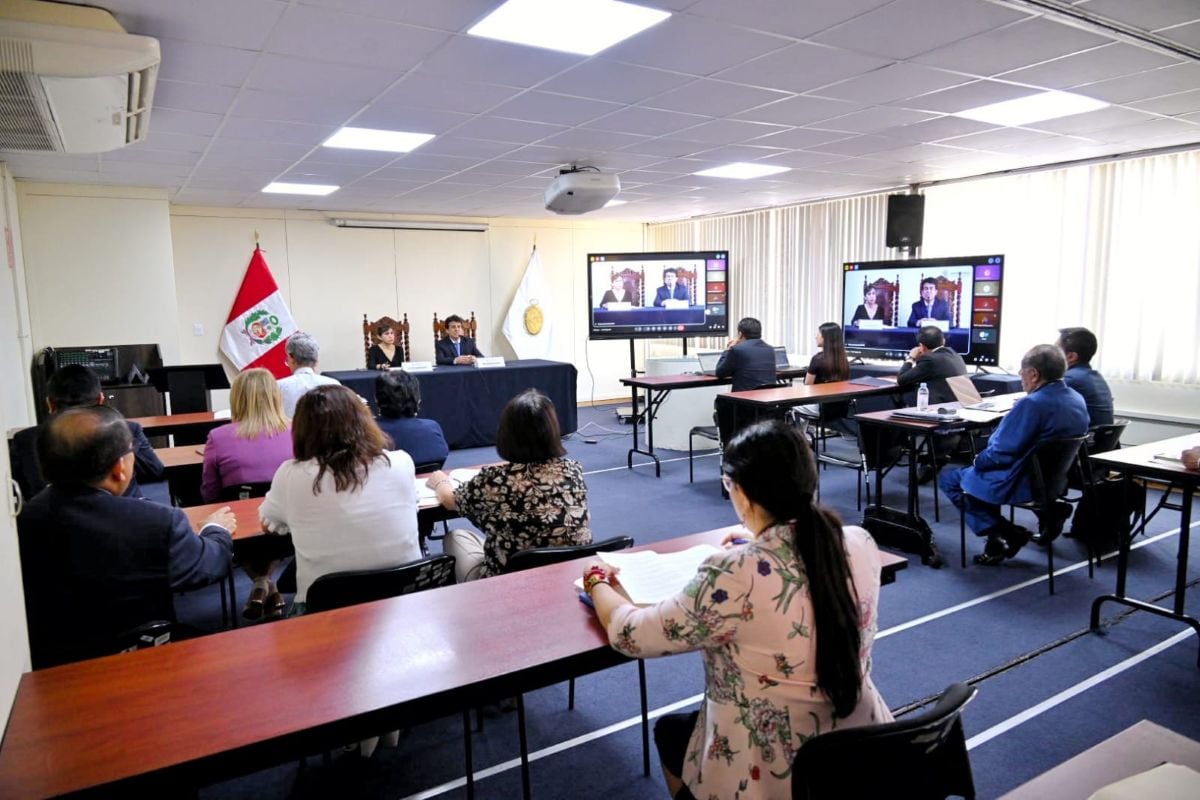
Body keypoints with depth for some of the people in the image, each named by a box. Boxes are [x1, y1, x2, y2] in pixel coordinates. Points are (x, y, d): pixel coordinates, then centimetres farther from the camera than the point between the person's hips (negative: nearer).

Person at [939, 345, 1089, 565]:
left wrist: (979, 460, -1)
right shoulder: (1078, 400, 1)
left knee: (949, 478, 5)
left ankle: (1002, 532, -3)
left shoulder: (1032, 404, -26)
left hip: (1026, 484, -9)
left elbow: (1001, 453, -22)